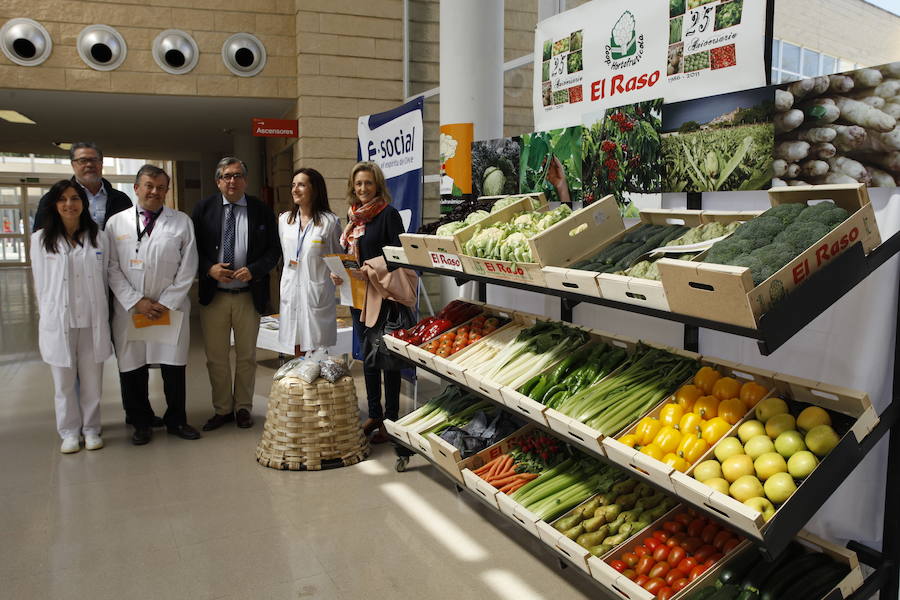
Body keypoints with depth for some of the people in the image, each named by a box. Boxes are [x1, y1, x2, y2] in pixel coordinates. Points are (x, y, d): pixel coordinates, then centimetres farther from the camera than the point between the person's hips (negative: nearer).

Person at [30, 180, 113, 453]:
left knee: (92, 380, 8)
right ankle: (69, 432, 21)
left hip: (93, 322, 1)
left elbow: (104, 280, 8)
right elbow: (41, 284, 5)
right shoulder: (40, 239, 1)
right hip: (58, 323, -1)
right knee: (64, 382, 8)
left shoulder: (98, 238, 4)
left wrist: (102, 316, 7)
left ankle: (91, 429, 21)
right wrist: (49, 316, 5)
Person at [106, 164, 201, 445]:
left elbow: (187, 268, 0)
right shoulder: (116, 223, 5)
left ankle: (176, 420, 21)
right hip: (129, 309, 1)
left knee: (174, 366, 4)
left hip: (171, 308, 0)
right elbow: (112, 268, 1)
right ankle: (141, 423, 21)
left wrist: (166, 303, -6)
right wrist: (136, 301, -9)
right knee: (132, 368, 5)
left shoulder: (182, 222, 4)